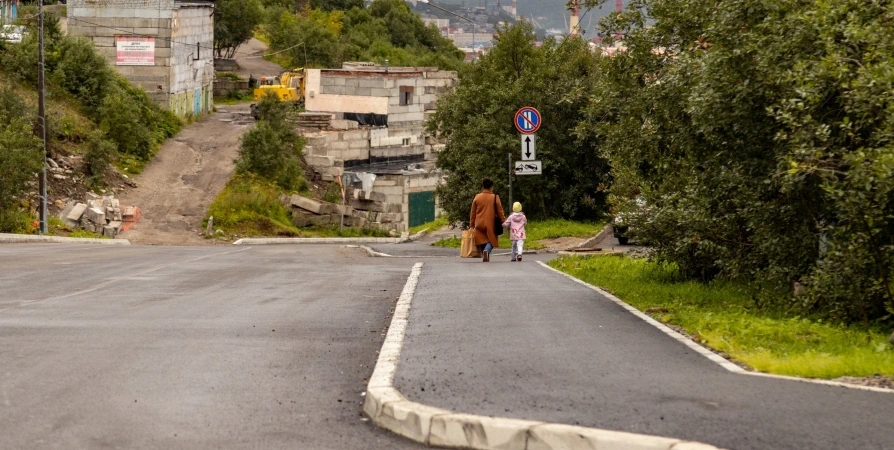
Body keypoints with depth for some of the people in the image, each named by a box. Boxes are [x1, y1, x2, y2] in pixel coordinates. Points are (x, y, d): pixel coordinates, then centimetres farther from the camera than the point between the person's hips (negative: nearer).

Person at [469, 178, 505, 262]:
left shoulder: (477, 197, 3)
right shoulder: (495, 198, -3)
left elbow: (473, 213, 7)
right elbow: (500, 212, -1)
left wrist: (472, 225, 14)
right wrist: (504, 222, 8)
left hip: (479, 225, 2)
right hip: (490, 224, -2)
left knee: (482, 241, 11)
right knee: (491, 240, 5)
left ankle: (484, 256, 3)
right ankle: (487, 250, -23)